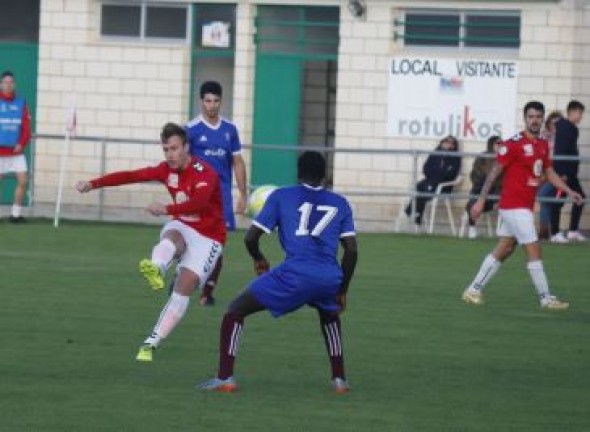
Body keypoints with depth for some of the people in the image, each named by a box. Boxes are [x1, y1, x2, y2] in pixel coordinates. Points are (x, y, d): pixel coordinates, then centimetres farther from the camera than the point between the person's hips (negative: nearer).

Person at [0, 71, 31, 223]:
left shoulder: (21, 103, 5)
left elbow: (26, 126, 4)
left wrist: (22, 144, -8)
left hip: (16, 151, 3)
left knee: (23, 181, -5)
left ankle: (16, 213, 6)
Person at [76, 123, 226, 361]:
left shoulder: (204, 173, -21)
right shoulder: (168, 170, 0)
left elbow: (199, 203, -41)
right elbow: (130, 176, 0)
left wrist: (167, 209, -56)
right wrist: (93, 184, -9)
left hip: (207, 238, -4)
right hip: (183, 228, 4)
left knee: (184, 287, -18)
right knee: (172, 236, -34)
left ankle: (151, 344, -18)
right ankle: (156, 269, -68)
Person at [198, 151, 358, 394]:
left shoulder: (281, 197, 14)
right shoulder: (340, 204, 20)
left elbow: (251, 237, 10)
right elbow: (351, 250, 15)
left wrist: (258, 259, 32)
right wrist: (342, 290, 27)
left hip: (294, 274, -3)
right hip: (330, 277, 3)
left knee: (235, 311, 12)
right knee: (329, 314, 39)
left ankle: (225, 378, 0)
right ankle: (339, 379, 30)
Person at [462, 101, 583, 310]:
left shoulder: (543, 145, 10)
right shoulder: (514, 144, -14)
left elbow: (549, 173, 20)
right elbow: (495, 172, -11)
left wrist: (568, 191, 9)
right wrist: (481, 200, -12)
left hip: (525, 206, 8)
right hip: (514, 205, -8)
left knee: (504, 250, 12)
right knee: (534, 250, -7)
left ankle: (474, 290, 19)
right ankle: (546, 298, -2)